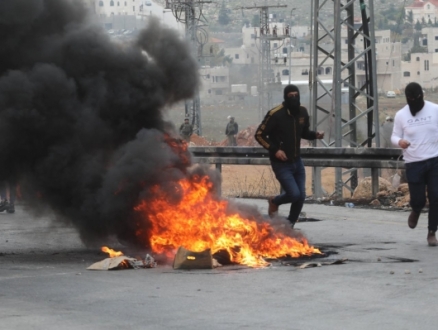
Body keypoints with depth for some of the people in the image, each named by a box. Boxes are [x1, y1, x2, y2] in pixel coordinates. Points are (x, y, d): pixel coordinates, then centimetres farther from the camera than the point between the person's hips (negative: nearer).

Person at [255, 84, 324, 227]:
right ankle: (275, 201, 18)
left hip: (297, 162, 6)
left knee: (301, 196, 3)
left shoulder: (302, 112, 2)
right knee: (294, 194, -15)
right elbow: (259, 135, -11)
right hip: (281, 164, -6)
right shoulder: (275, 114, -17)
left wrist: (316, 135, -4)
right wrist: (274, 150, -22)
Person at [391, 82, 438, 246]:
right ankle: (415, 212, 37)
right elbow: (394, 136, 3)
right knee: (418, 199, 0)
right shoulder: (401, 115, -1)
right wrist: (399, 141, -21)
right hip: (414, 163, 0)